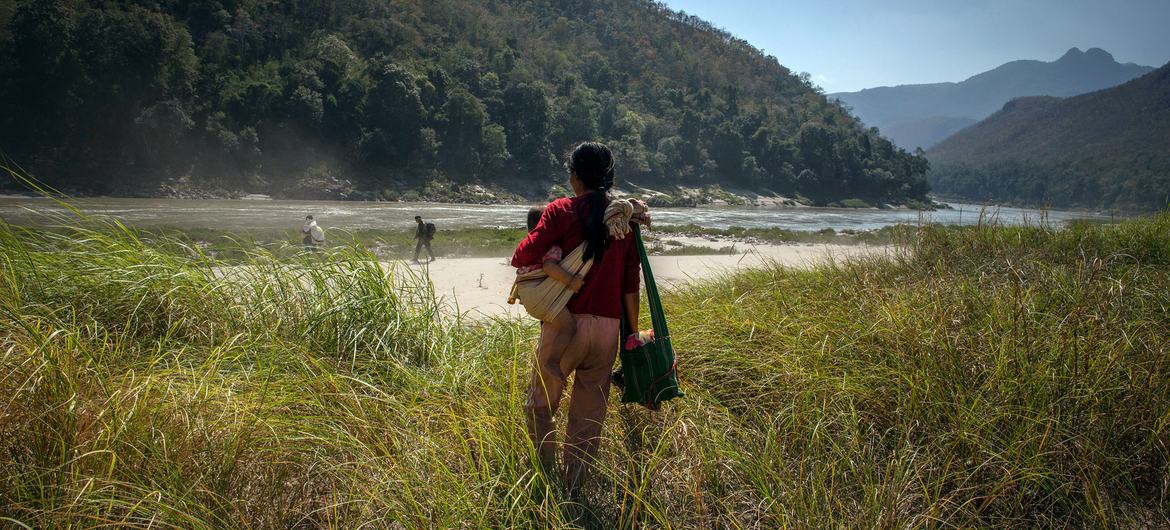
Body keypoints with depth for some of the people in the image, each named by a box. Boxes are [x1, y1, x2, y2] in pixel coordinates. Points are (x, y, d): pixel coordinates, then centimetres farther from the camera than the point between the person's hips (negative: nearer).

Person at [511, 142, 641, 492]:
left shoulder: (560, 211, -4)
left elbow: (527, 254, -17)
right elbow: (631, 286, 7)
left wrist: (519, 260, 6)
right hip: (608, 327, 4)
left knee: (540, 405, 13)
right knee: (588, 416, 12)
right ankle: (574, 489, 18)